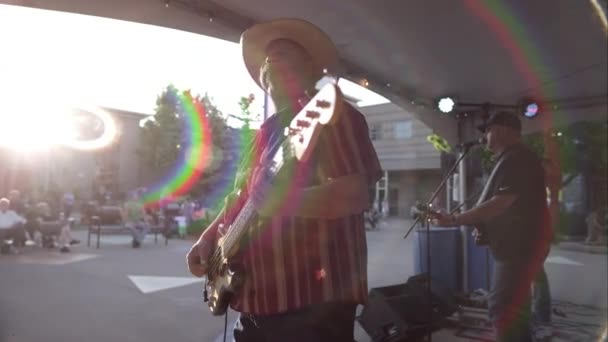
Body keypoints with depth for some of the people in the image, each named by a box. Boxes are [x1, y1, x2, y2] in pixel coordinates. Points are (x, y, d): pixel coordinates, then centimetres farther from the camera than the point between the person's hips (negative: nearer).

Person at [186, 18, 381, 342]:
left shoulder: (332, 115, -7)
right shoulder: (267, 131, 17)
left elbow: (356, 194, -19)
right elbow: (241, 197, 23)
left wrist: (285, 201, -31)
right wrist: (209, 236, 10)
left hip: (313, 299, -8)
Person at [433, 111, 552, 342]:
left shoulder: (517, 159, -16)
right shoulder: (511, 159, 18)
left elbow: (501, 203, -25)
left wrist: (455, 220, -22)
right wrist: (482, 229, 13)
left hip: (521, 246, -11)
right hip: (516, 245, 11)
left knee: (502, 310, -11)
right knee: (514, 309, 19)